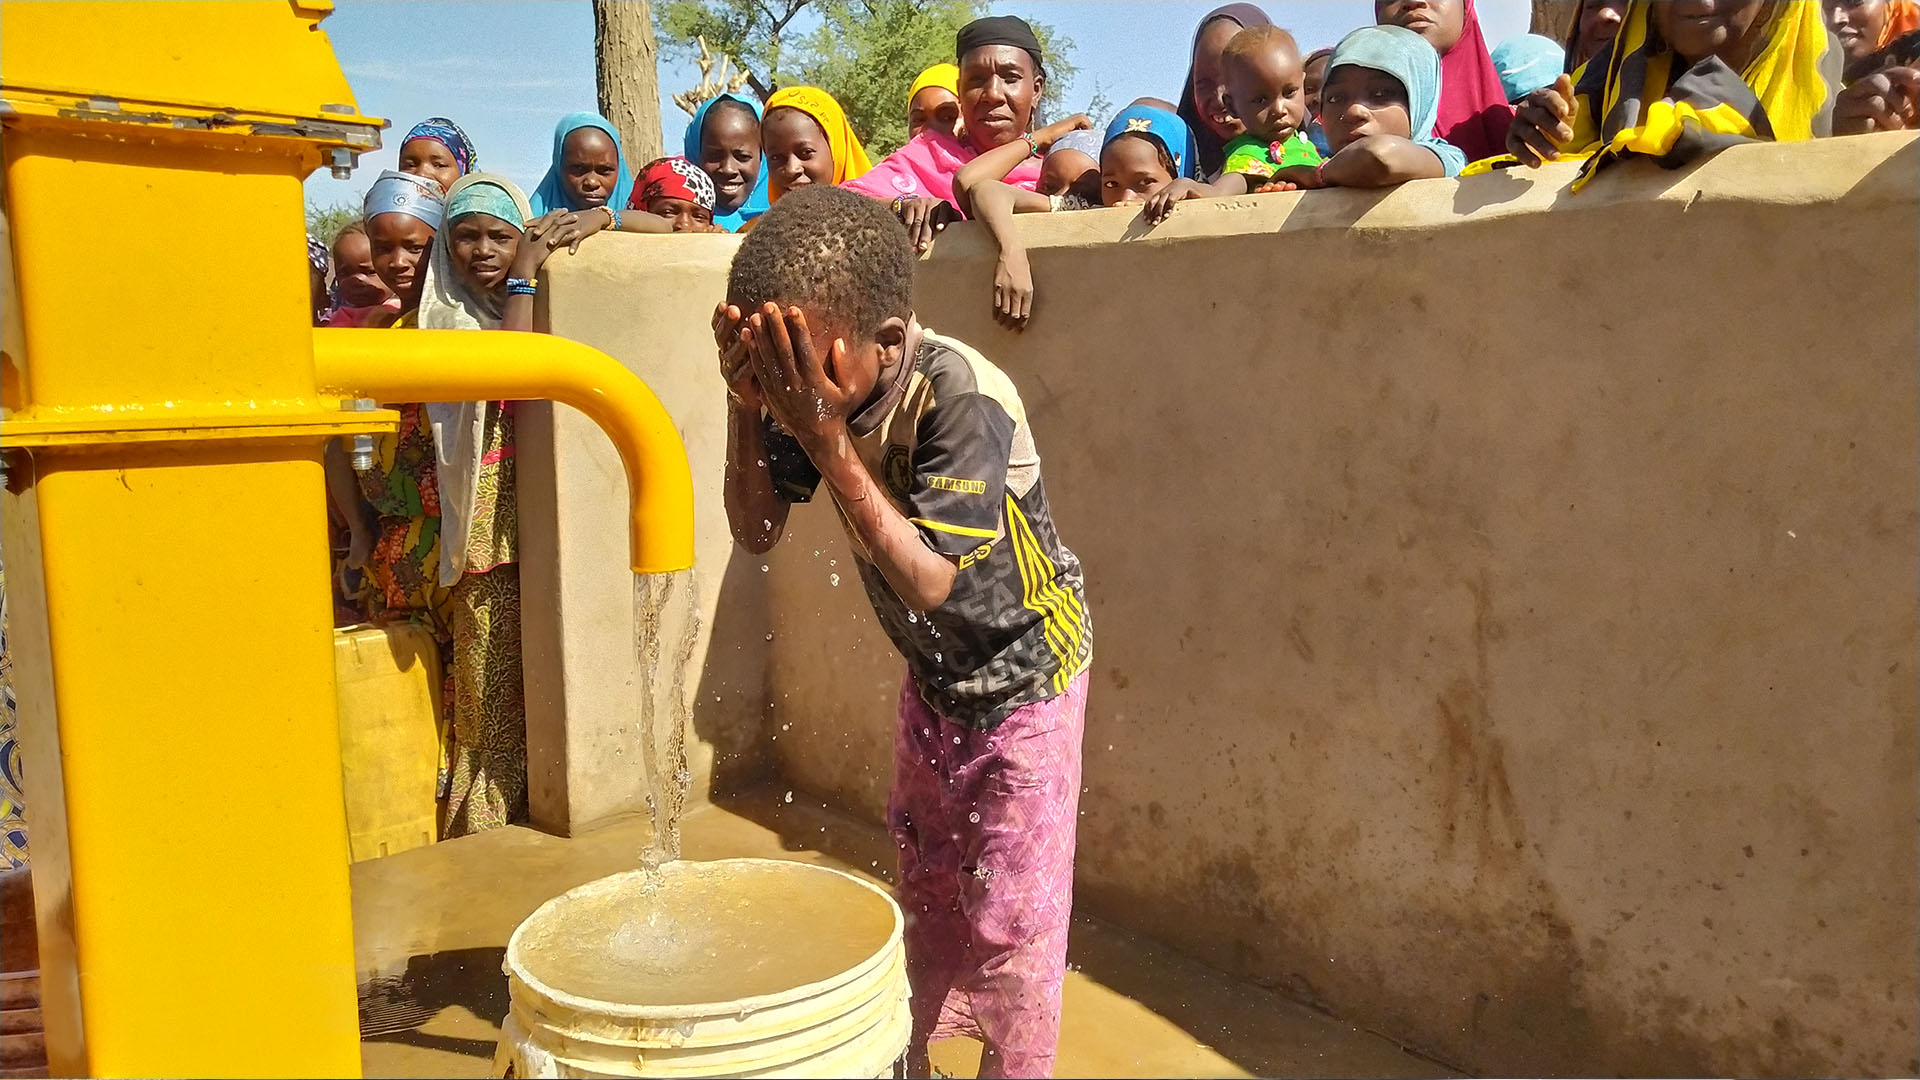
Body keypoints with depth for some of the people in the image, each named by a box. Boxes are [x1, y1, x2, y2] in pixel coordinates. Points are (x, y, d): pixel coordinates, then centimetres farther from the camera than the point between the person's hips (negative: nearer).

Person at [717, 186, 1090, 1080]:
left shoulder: (964, 399, -35)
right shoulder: (809, 385, -17)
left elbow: (931, 583, -37)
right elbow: (757, 531, -12)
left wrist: (827, 439, -42)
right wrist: (745, 403, -28)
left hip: (1025, 675, -6)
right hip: (932, 671, 6)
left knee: (1008, 914, 3)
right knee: (924, 887, 22)